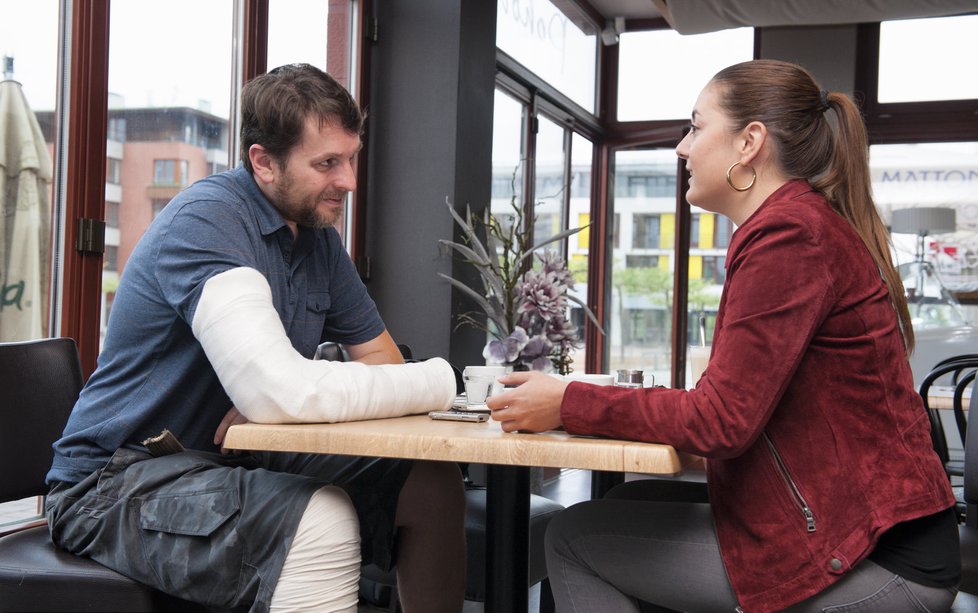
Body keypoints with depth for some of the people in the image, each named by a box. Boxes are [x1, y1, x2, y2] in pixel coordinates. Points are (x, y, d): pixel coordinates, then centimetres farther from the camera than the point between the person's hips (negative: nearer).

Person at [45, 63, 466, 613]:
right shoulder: (206, 222, -21)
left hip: (243, 460, 8)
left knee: (431, 482, -6)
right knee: (319, 520, -34)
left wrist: (272, 405, -13)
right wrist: (443, 381, -23)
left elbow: (382, 357, 8)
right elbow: (280, 392, -33)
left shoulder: (317, 234, 6)